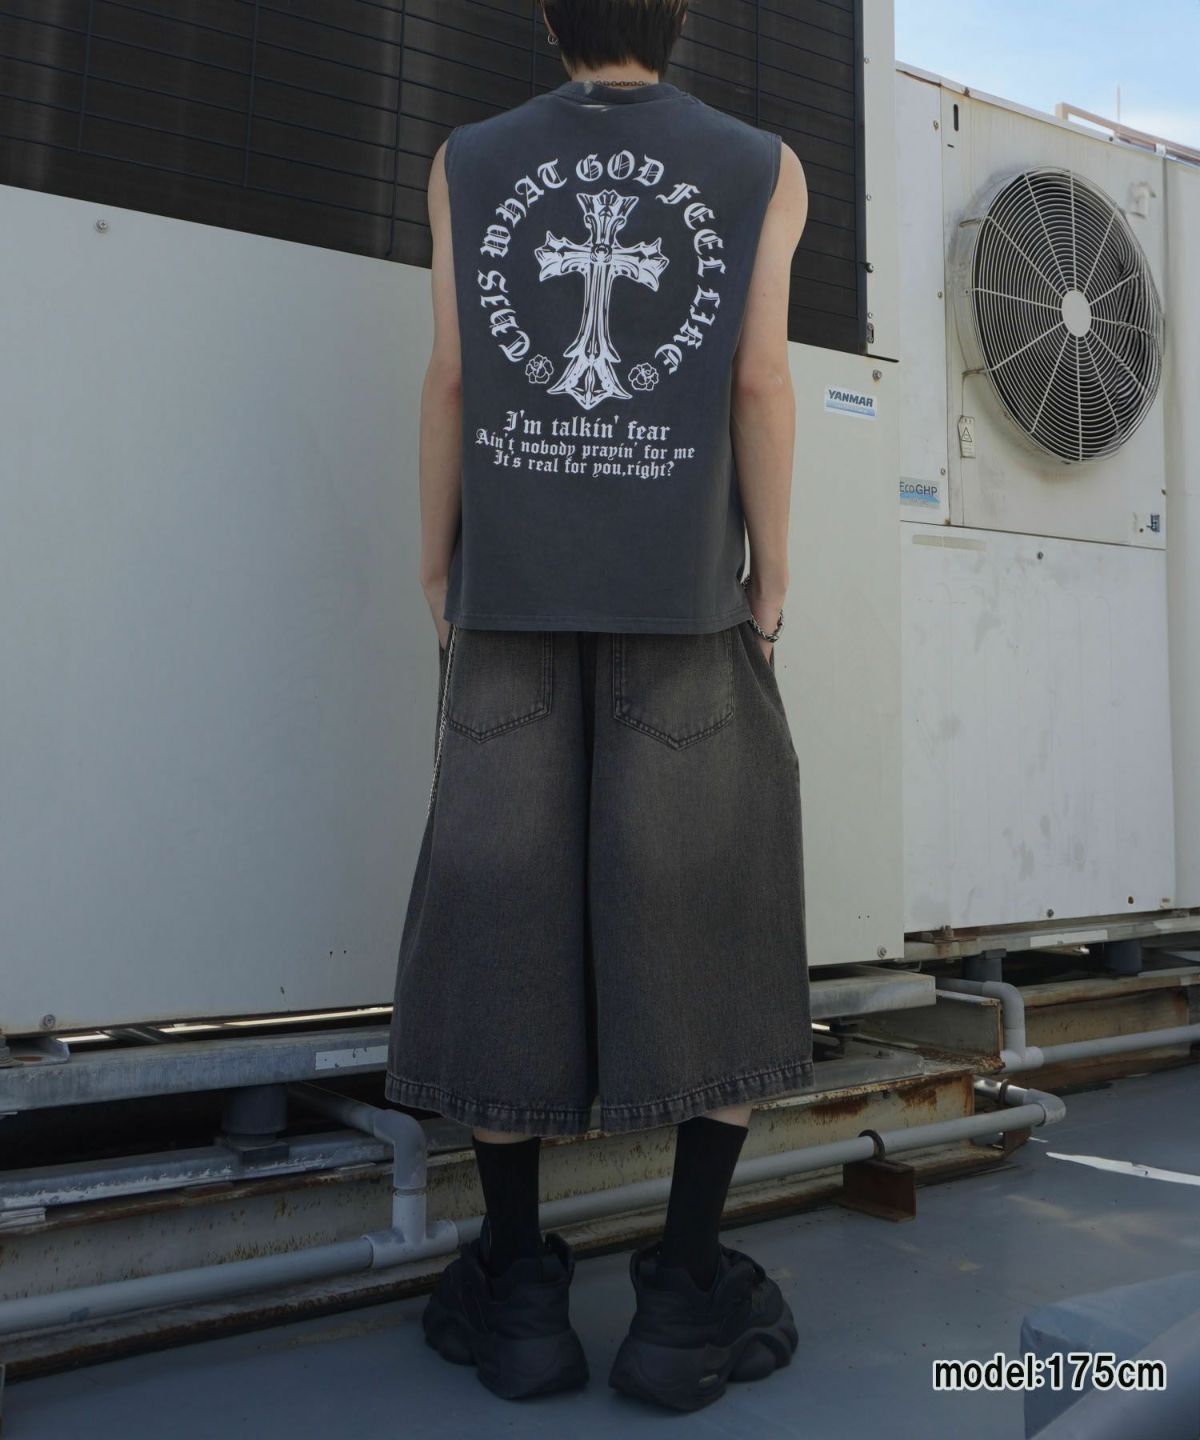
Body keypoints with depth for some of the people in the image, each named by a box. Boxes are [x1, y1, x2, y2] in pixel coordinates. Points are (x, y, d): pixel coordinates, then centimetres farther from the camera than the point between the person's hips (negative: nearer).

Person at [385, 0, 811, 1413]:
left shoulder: (469, 161, 13)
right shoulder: (763, 167, 11)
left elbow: (451, 377, 5)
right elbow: (761, 379, 0)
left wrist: (436, 571, 10)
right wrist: (768, 580, 3)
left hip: (516, 590, 1)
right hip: (683, 589, -1)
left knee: (509, 909, 2)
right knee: (704, 918, 2)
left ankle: (517, 1294, 5)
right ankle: (686, 1296, 1)